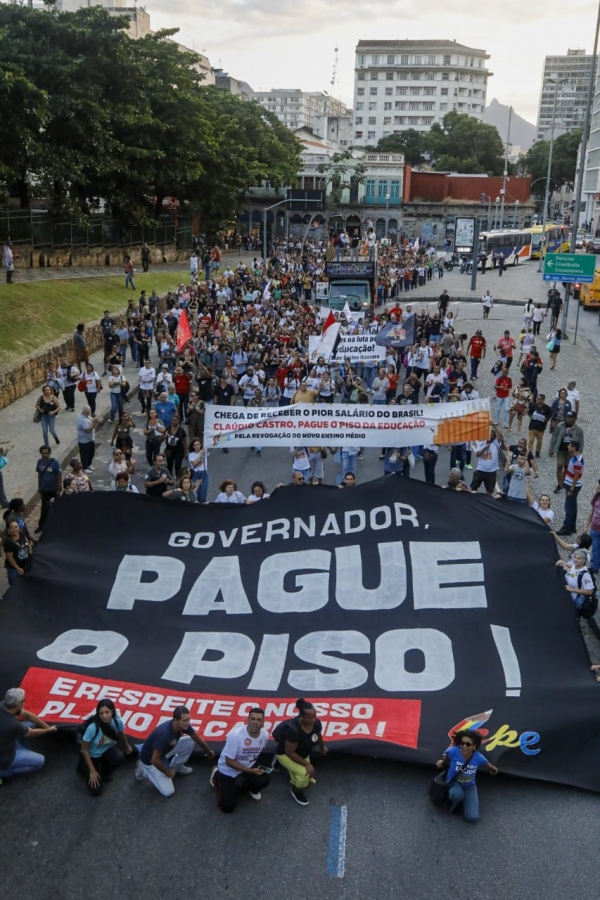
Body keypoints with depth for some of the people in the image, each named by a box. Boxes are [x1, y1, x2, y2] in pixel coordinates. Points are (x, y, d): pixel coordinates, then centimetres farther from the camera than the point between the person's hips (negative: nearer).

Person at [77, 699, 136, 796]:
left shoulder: (117, 721, -22)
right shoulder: (93, 727, -34)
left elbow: (121, 734, 3)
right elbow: (84, 749, -21)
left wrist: (127, 747, 21)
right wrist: (92, 771, -16)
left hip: (107, 750, 3)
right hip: (91, 755, -3)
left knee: (119, 757, -31)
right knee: (96, 791, -10)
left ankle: (104, 772, 4)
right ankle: (82, 767, 18)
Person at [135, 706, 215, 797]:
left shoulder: (184, 725, -18)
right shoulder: (164, 734, -40)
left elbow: (198, 740, 1)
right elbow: (155, 760, -32)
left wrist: (209, 753, 13)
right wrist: (167, 772, -15)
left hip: (166, 750, 7)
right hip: (150, 759, -7)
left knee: (191, 740, -7)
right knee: (168, 792, -11)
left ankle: (176, 766, 14)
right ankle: (144, 770, 8)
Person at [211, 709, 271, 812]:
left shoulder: (265, 735, -16)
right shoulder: (236, 734, -32)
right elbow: (229, 762, -25)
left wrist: (253, 769, -1)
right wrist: (251, 771, -26)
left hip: (249, 768, 3)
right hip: (228, 771, -3)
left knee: (265, 779, -26)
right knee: (227, 807, -6)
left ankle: (252, 788, 12)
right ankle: (217, 776, 20)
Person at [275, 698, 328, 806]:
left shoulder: (316, 723, -25)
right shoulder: (293, 729, -43)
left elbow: (318, 736, 1)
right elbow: (289, 752, -32)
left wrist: (322, 748, 20)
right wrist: (306, 764, -29)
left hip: (302, 753, 7)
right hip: (285, 754, -7)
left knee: (309, 774, 18)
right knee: (304, 773, -26)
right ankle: (296, 791, 6)